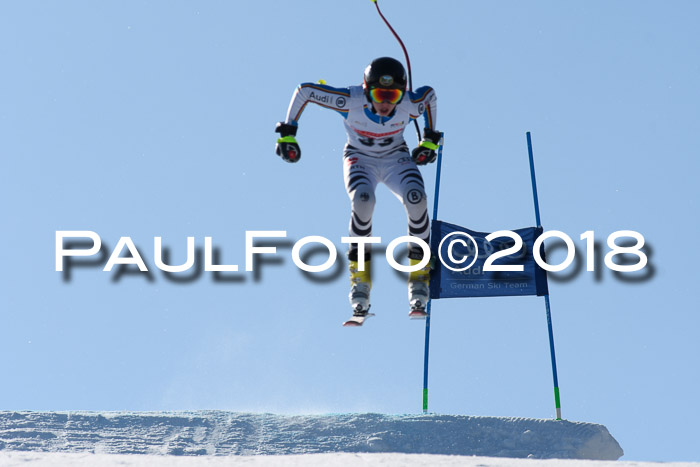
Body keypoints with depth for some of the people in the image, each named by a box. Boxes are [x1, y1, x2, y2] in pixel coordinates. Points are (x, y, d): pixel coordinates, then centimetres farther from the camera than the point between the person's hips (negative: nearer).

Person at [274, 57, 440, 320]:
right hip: (360, 159, -1)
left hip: (396, 159, 1)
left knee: (416, 199, -30)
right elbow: (303, 91, -17)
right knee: (363, 201, -34)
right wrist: (287, 133, -14)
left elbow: (430, 94, 0)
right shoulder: (351, 101, -31)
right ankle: (360, 275, -18)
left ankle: (419, 271, -14)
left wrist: (430, 140, 4)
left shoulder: (410, 105, -26)